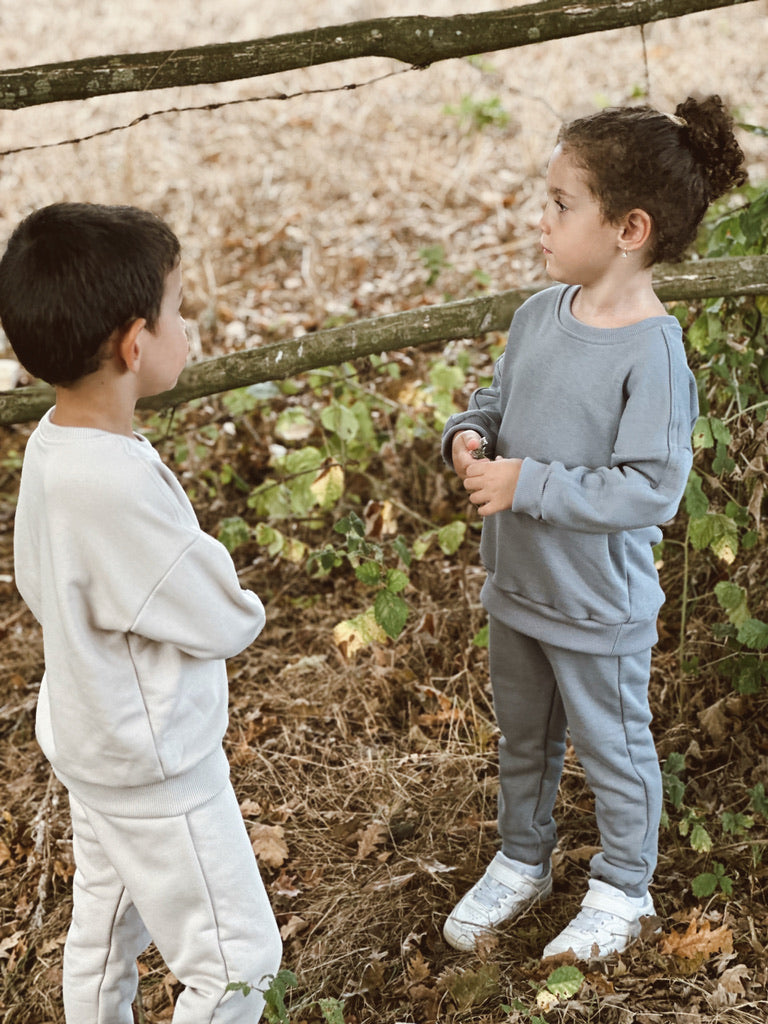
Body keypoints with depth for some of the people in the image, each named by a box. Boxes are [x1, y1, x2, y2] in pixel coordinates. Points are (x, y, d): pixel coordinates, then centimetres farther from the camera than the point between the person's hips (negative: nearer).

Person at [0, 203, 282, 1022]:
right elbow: (224, 623, -24)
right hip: (156, 767, -9)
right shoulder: (116, 484, -33)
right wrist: (237, 607, 0)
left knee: (105, 929, 25)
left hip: (92, 740, 9)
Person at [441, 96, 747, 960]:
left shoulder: (652, 352, -26)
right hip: (516, 585, 7)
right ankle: (521, 863, 49)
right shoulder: (541, 312, -4)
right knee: (522, 738, 26)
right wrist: (467, 435, -10)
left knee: (612, 749, 16)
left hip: (598, 606, -7)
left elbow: (651, 491, -28)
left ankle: (622, 890, 40)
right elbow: (496, 396, 12)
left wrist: (527, 484, -28)